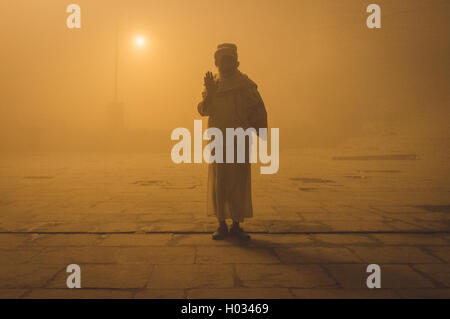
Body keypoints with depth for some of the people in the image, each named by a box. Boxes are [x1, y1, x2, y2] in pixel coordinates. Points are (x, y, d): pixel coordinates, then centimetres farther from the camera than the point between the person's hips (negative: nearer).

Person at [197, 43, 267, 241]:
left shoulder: (246, 84, 5)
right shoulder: (212, 83, 11)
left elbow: (259, 112, 3)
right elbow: (203, 110, 2)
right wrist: (210, 93, -14)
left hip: (240, 141, -1)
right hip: (218, 141, 1)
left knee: (239, 183, 1)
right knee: (218, 183, 0)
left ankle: (236, 225, 10)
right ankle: (222, 225, 10)